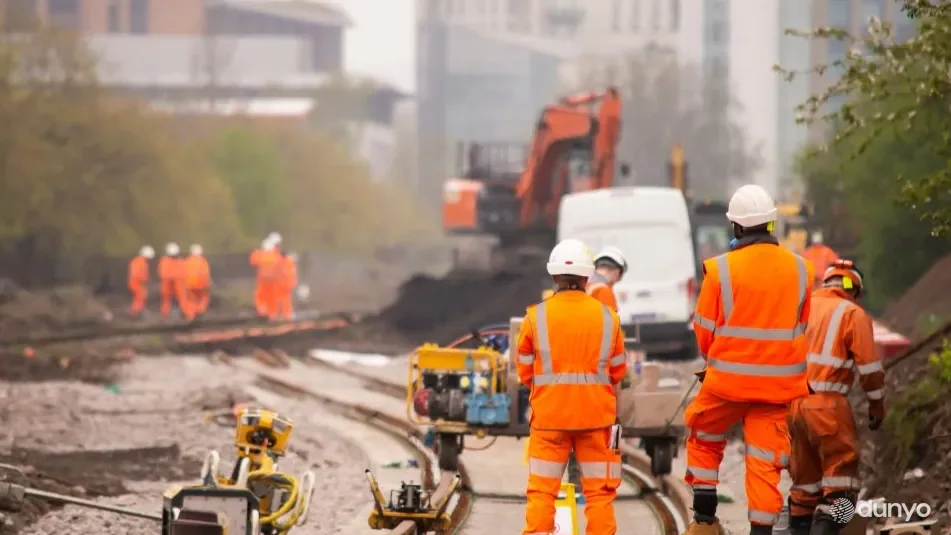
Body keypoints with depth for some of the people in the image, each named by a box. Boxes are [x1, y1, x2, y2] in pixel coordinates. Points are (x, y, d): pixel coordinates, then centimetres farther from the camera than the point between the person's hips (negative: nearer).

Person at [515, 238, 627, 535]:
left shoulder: (536, 316, -5)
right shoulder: (607, 317, -2)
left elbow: (524, 371, 2)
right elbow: (618, 371, 6)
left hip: (549, 413, -1)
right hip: (596, 414, 1)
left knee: (541, 491, 5)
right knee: (599, 491, 7)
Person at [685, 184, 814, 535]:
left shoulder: (721, 269, -12)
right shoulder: (799, 269, -1)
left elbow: (704, 331, -3)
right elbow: (803, 329, 8)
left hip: (728, 379, -2)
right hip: (779, 384, 2)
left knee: (704, 438, 21)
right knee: (765, 461, 6)